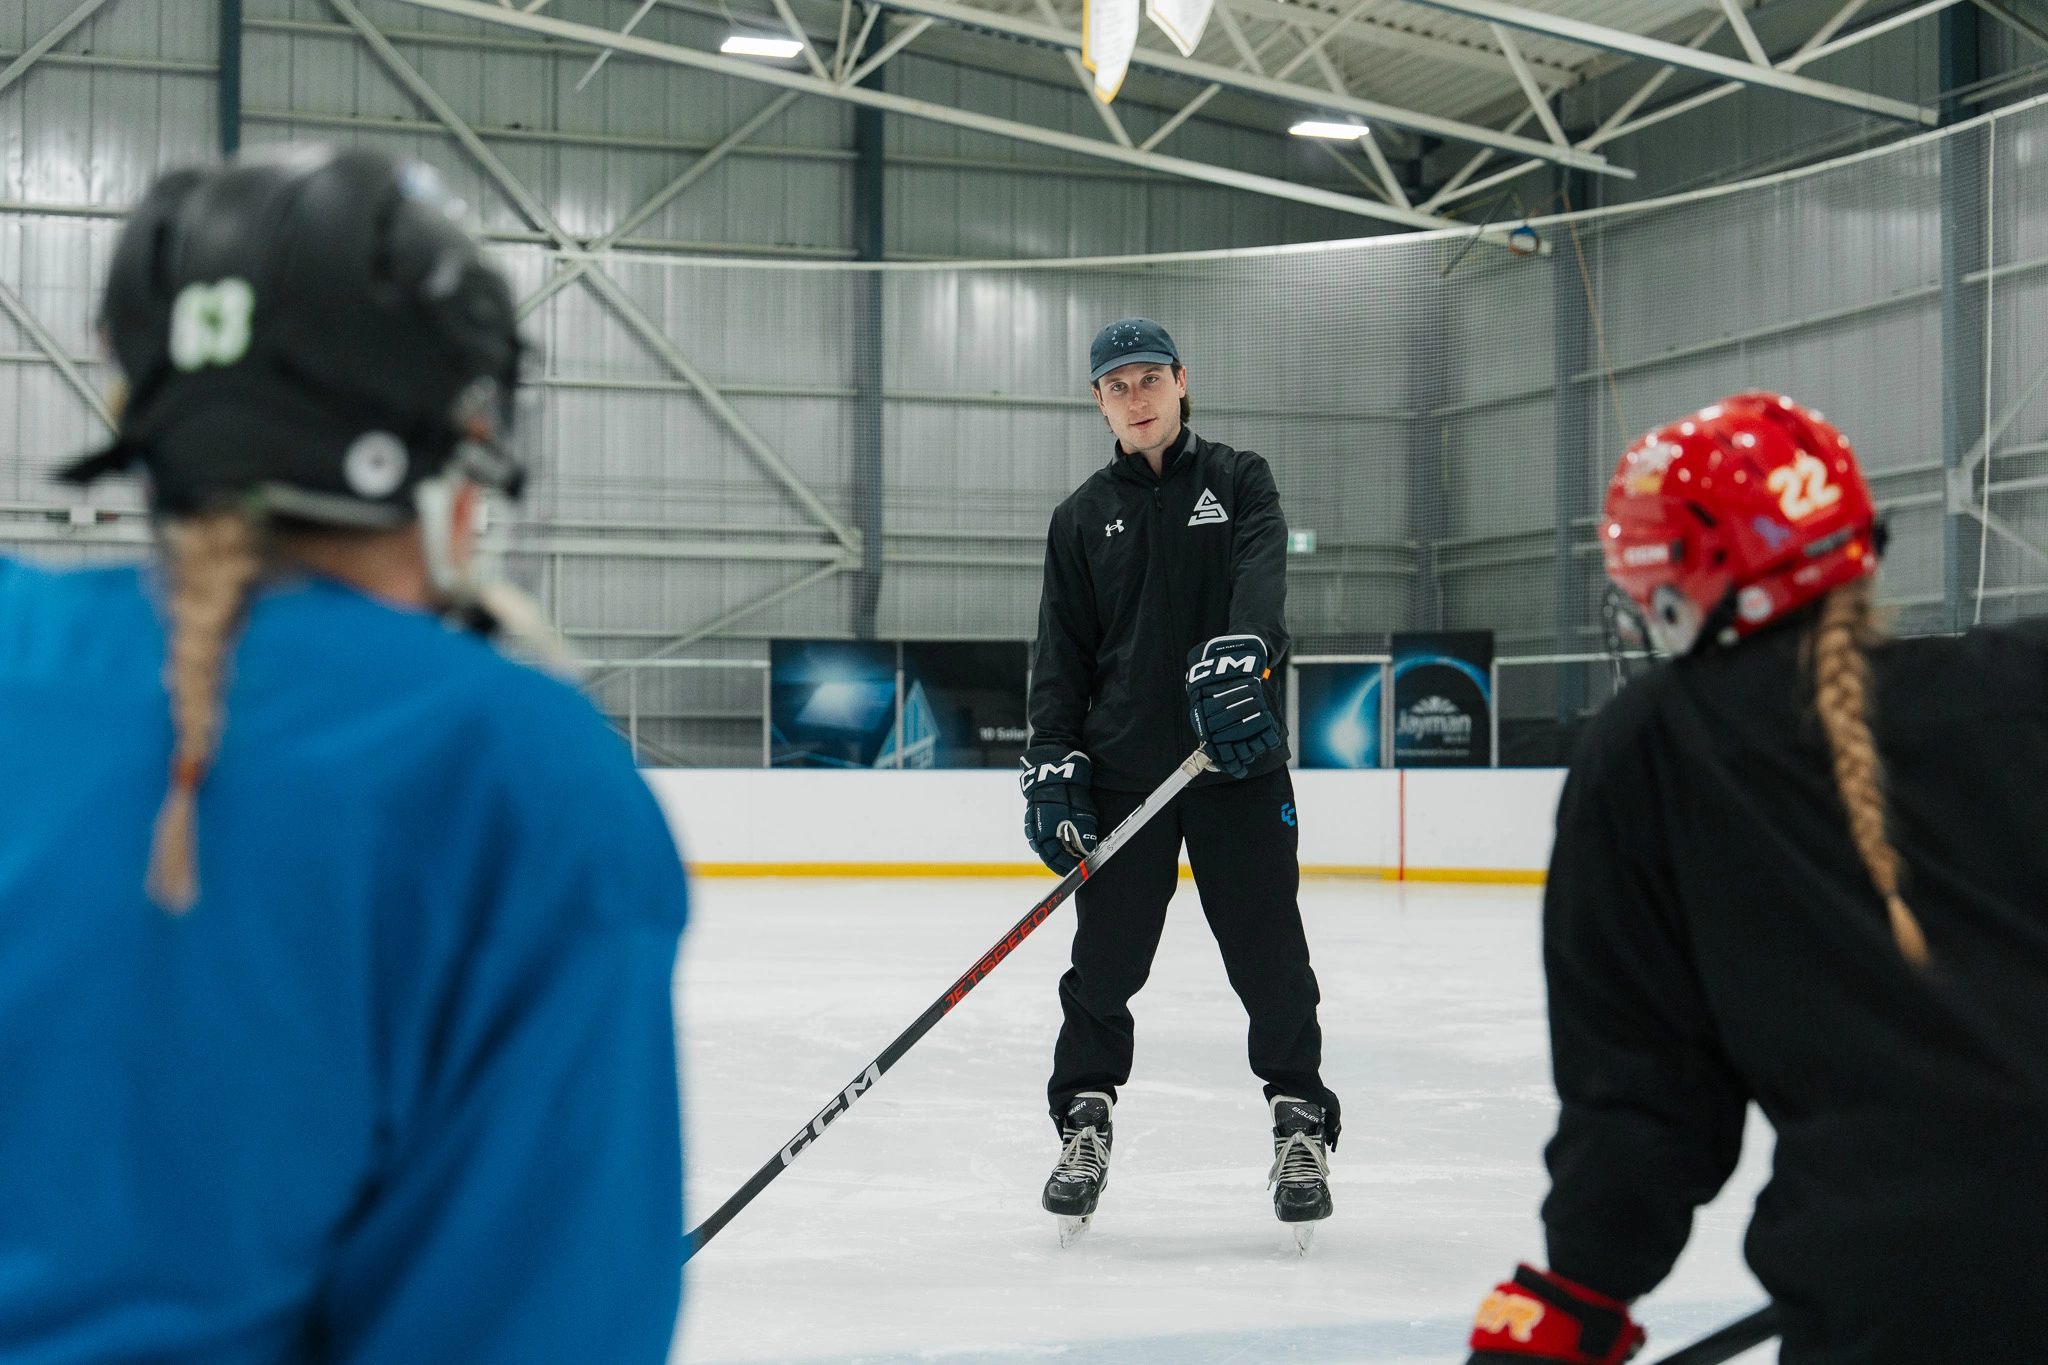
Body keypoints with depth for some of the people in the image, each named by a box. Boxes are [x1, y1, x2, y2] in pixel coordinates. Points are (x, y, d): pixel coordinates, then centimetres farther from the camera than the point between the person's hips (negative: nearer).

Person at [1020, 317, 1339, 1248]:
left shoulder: (1238, 482, 6)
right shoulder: (1082, 517, 11)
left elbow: (1261, 574, -14)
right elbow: (1062, 654, 8)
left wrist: (1239, 653, -35)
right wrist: (1051, 771, -3)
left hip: (1237, 759, -2)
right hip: (1121, 769, 2)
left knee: (1269, 955, 0)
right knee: (1106, 957, 2)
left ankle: (1299, 1120, 14)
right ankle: (1085, 1120, 17)